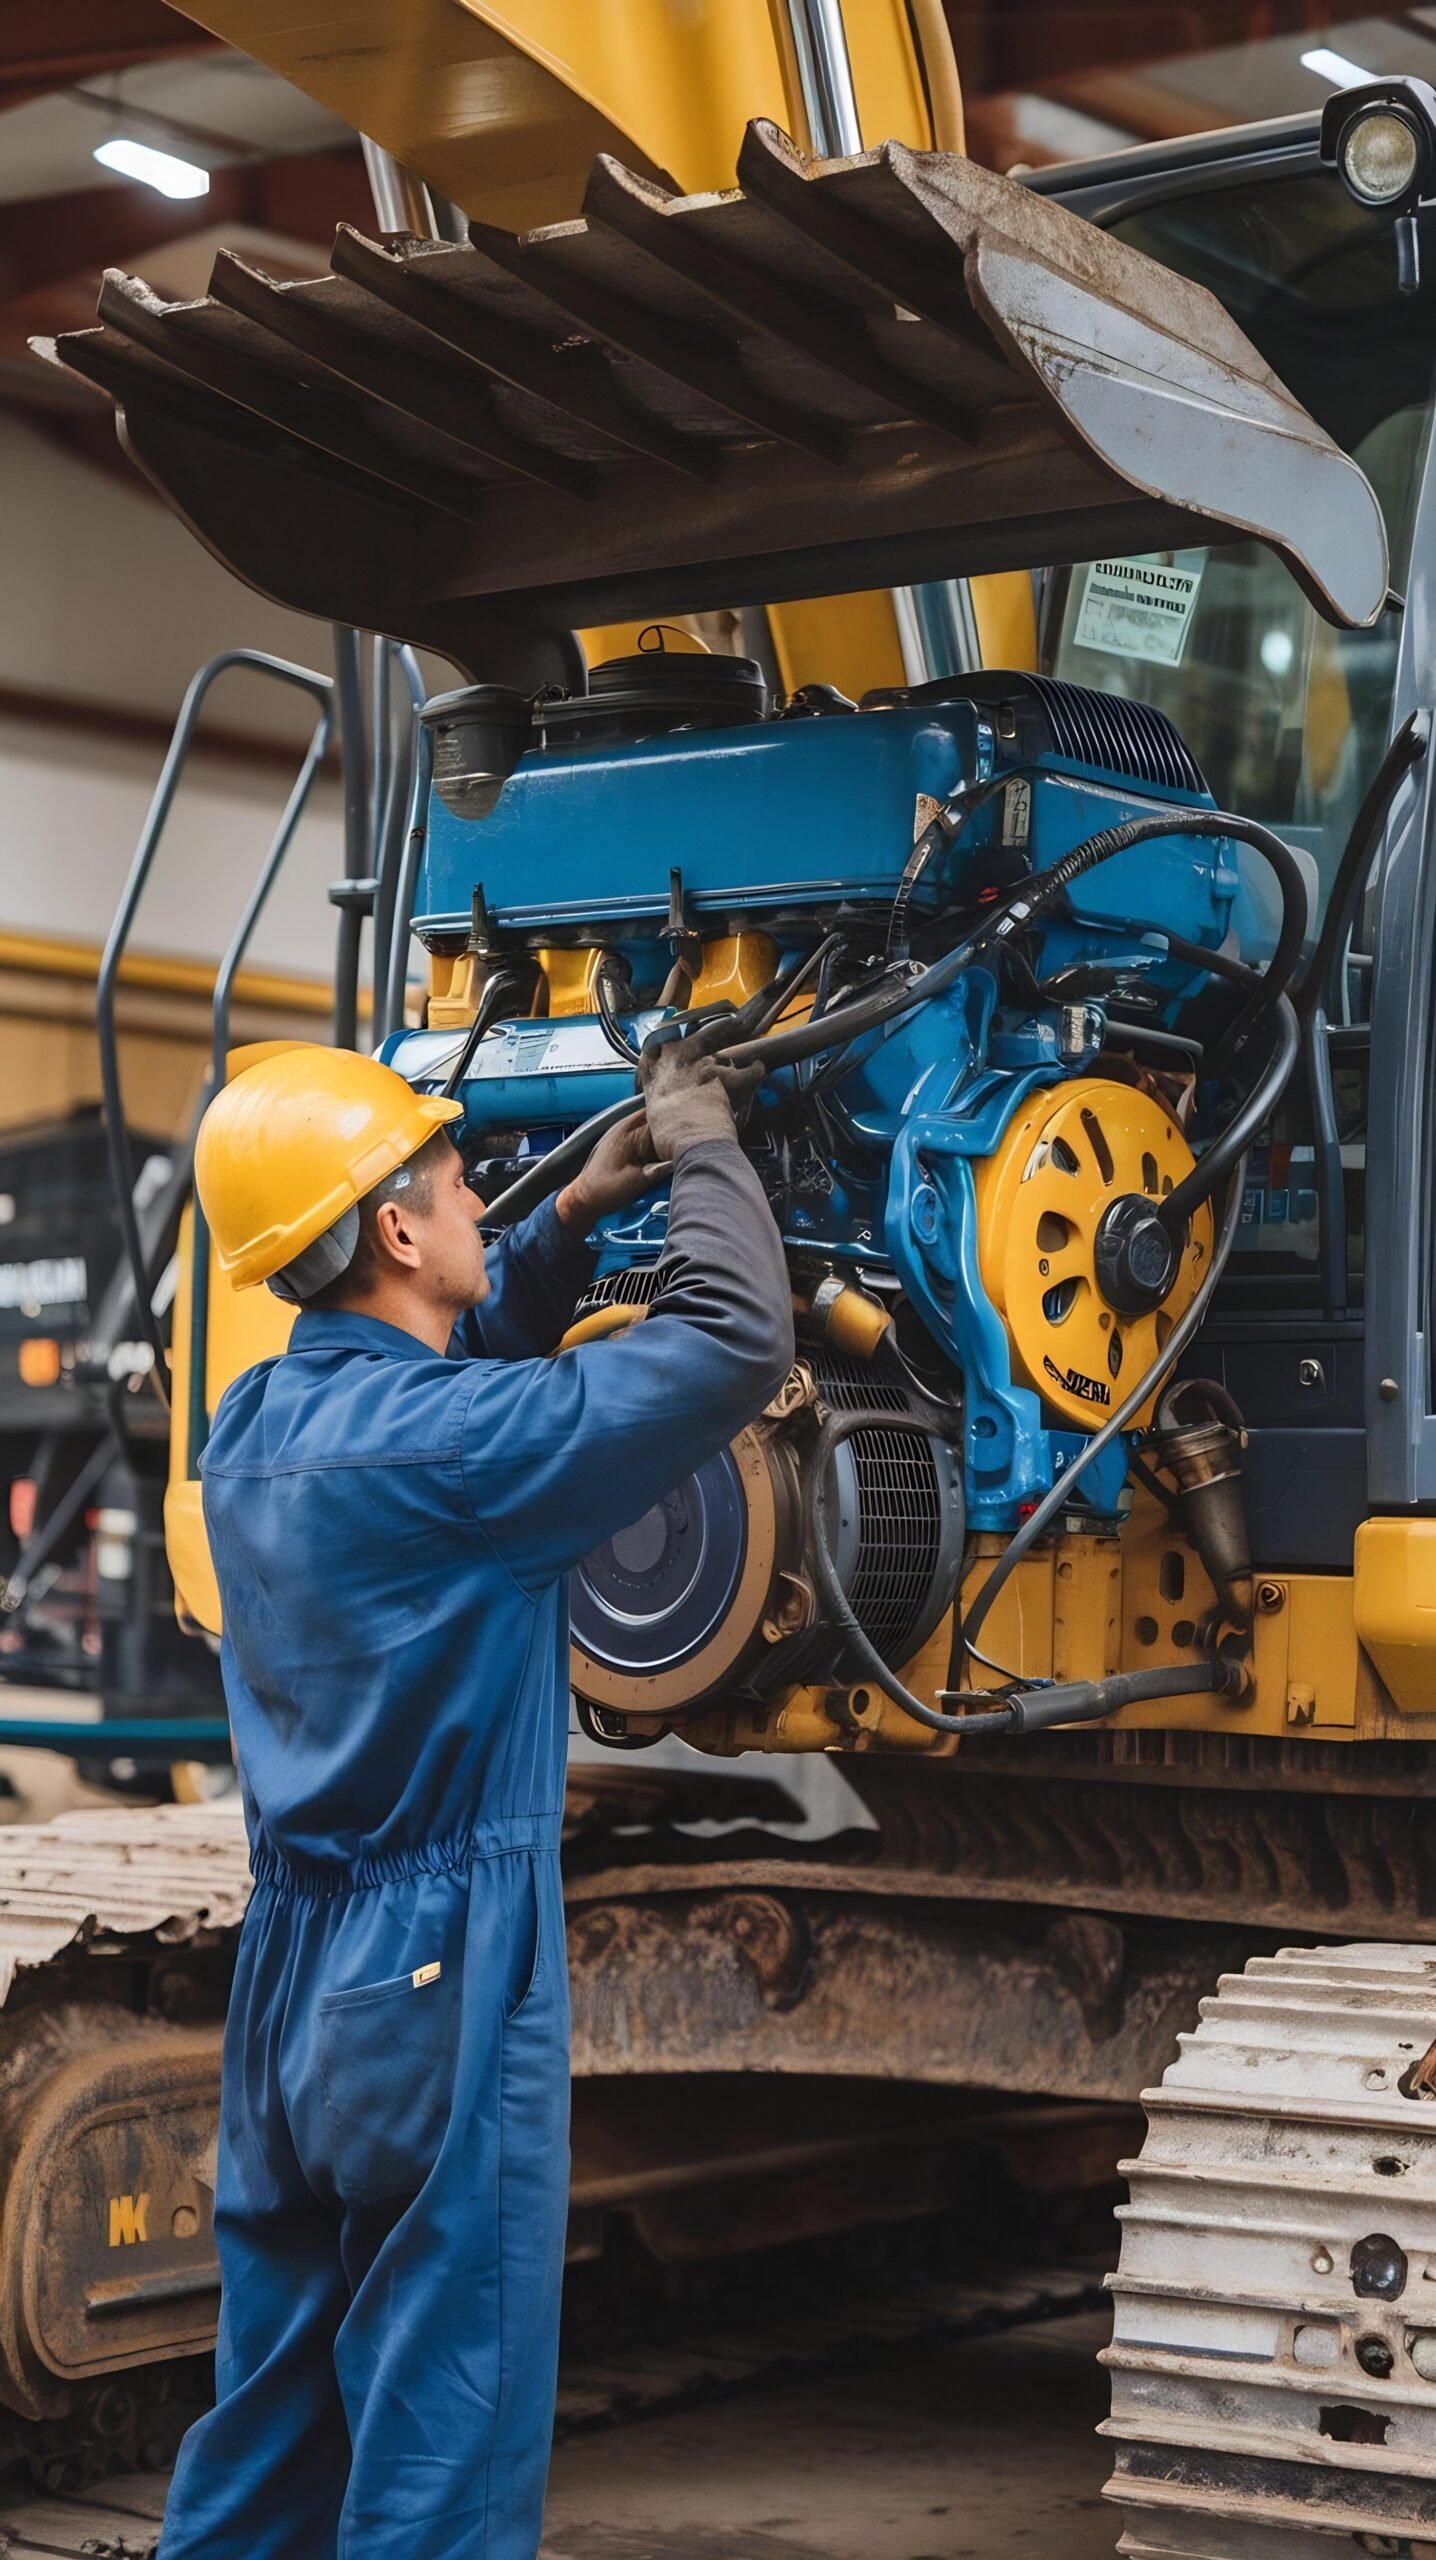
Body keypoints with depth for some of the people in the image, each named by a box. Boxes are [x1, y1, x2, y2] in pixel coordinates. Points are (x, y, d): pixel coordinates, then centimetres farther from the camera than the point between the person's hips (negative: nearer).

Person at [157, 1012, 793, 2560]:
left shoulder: (254, 1430, 6)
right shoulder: (449, 1443, -18)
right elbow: (733, 1344, -16)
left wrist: (573, 1221, 17)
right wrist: (702, 1152, -1)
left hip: (288, 1974, 8)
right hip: (440, 1978, -8)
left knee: (269, 2422, 16)